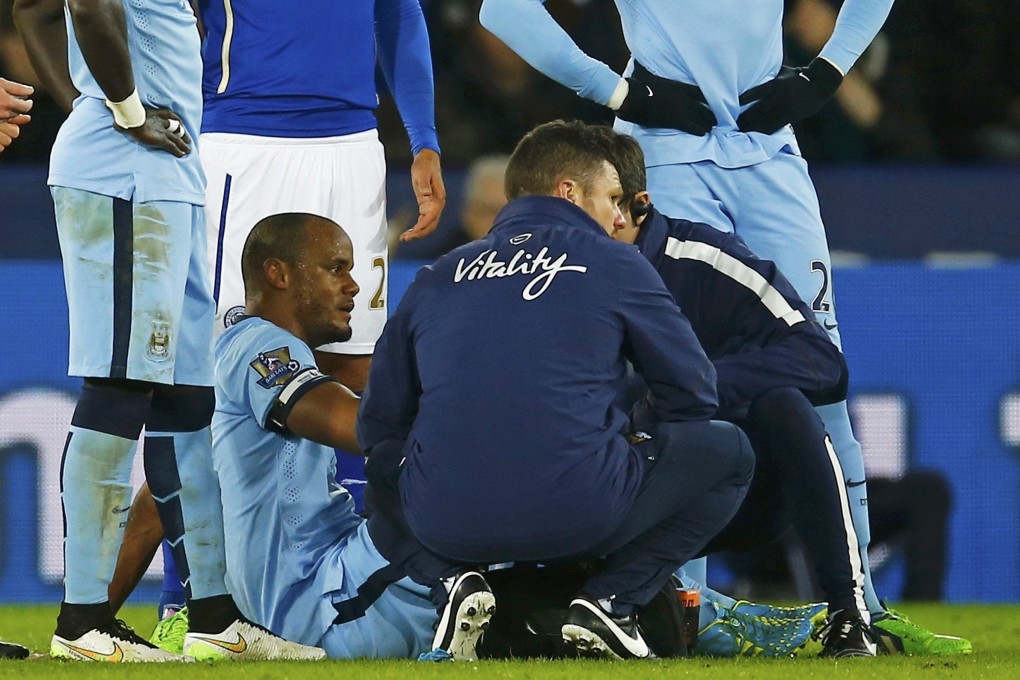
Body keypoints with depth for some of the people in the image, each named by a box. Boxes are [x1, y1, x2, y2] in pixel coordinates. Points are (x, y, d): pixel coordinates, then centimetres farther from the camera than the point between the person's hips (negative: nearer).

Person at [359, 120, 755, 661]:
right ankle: (610, 599, 2)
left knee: (384, 475, 39)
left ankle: (453, 581, 6)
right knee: (727, 451, 20)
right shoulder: (614, 265, 9)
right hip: (583, 521, -3)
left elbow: (378, 425, 19)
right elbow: (691, 394, 15)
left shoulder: (436, 278, 17)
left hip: (448, 527, 3)